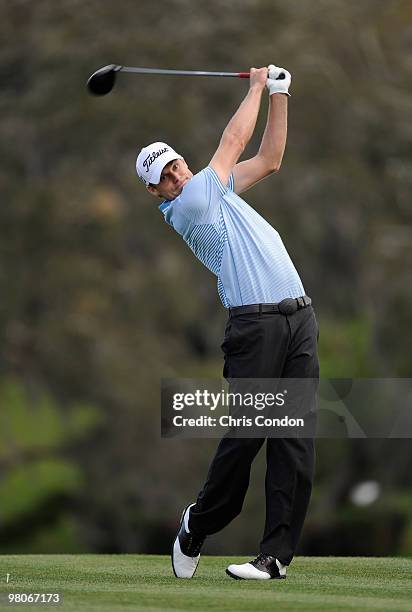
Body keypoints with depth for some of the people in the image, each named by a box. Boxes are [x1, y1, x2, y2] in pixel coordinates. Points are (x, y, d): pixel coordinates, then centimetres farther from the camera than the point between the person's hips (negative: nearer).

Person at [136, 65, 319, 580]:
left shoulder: (217, 192, 22)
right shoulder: (186, 206, -1)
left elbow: (269, 158, 30)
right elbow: (233, 141, 3)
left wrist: (279, 95, 21)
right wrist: (256, 86, 16)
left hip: (300, 317, 7)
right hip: (255, 323, -7)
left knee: (295, 439, -2)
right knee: (245, 432, -9)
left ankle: (277, 553, -3)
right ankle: (198, 524, 14)